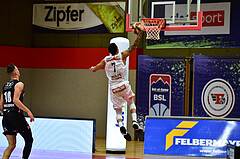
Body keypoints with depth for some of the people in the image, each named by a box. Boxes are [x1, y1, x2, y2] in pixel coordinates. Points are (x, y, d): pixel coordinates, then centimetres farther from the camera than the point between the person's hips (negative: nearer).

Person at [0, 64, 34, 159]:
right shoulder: (19, 84, -6)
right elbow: (15, 100, -20)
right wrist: (28, 111, -19)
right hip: (16, 116, -7)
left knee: (11, 145, 11)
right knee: (29, 140, 8)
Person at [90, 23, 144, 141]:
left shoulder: (105, 60, 5)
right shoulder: (122, 56, -2)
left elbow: (94, 69, 17)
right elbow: (134, 45, 0)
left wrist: (92, 68, 41)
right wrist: (140, 32, 6)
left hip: (114, 88, 1)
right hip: (124, 85, -1)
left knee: (118, 111, 9)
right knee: (131, 103, 22)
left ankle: (121, 127, -18)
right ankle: (135, 122, 0)